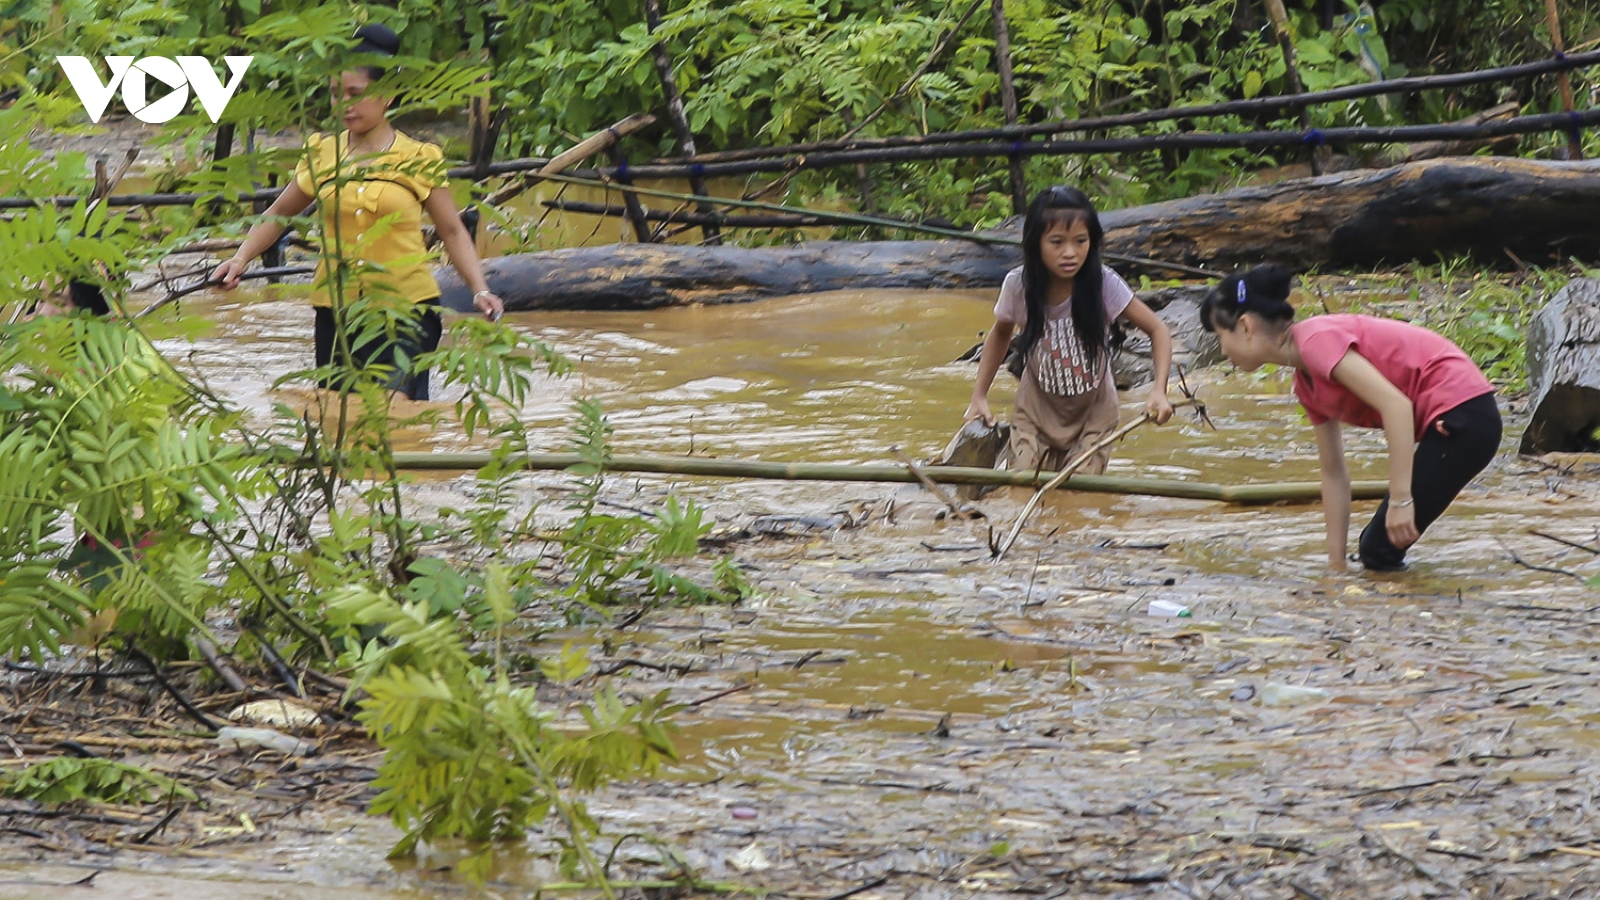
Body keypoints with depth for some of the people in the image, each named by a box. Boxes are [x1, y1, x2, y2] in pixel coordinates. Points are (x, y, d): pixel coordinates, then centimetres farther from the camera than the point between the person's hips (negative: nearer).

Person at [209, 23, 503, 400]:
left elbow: (452, 232, 6)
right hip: (336, 313, 3)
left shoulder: (419, 159, 2)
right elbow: (278, 214, 19)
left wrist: (480, 290, -7)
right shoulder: (322, 153, 9)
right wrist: (239, 260, 5)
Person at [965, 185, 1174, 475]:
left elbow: (1157, 330, -15)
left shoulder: (1104, 285, -24)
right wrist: (979, 396, 0)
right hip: (1037, 410, 1)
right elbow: (1001, 334, 4)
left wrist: (1159, 391, -29)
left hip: (1093, 414, -1)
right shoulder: (1018, 286, -18)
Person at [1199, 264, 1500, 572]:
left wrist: (1400, 500, -24)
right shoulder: (1306, 384, 14)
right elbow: (1334, 473, 19)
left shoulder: (1316, 340, -15)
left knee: (1381, 550, -6)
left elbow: (1396, 405, -24)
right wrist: (1336, 563, 19)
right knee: (1374, 546, 15)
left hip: (1461, 417, -9)